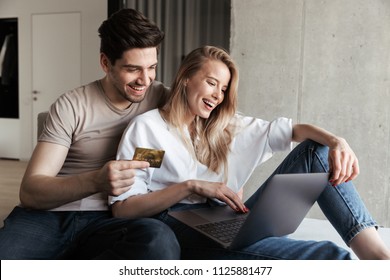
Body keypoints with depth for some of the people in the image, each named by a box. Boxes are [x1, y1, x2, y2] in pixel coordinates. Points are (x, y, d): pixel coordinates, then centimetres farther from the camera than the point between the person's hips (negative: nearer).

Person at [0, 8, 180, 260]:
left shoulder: (160, 97, 4)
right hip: (47, 216, -2)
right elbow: (29, 192, -8)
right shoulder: (71, 107, -3)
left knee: (159, 240, -33)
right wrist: (95, 181, -28)